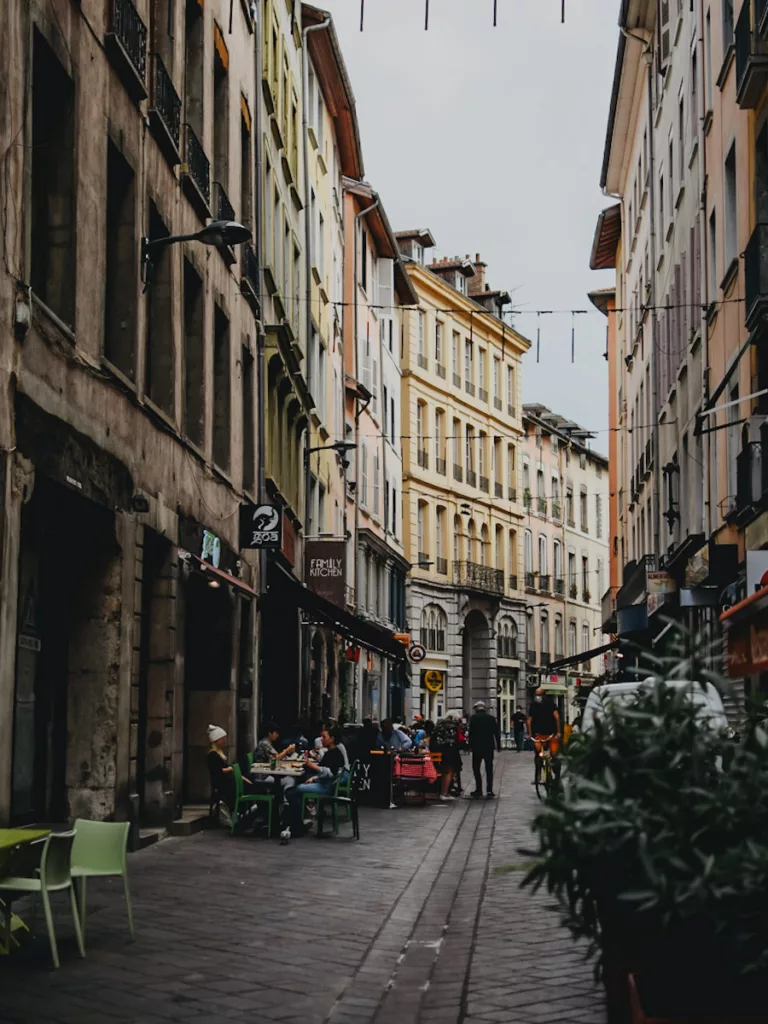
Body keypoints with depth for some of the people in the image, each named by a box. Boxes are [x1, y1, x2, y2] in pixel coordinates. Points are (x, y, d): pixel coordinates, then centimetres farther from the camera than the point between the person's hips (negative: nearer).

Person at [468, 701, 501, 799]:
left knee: (476, 769, 9)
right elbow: (497, 732, 3)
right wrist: (498, 745, 9)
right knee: (489, 769, 9)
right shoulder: (491, 717, 2)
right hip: (489, 747, 2)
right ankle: (489, 791, 1)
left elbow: (471, 733, -10)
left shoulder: (473, 718, -7)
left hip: (477, 747, -2)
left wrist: (470, 745, -5)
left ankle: (479, 791, 3)